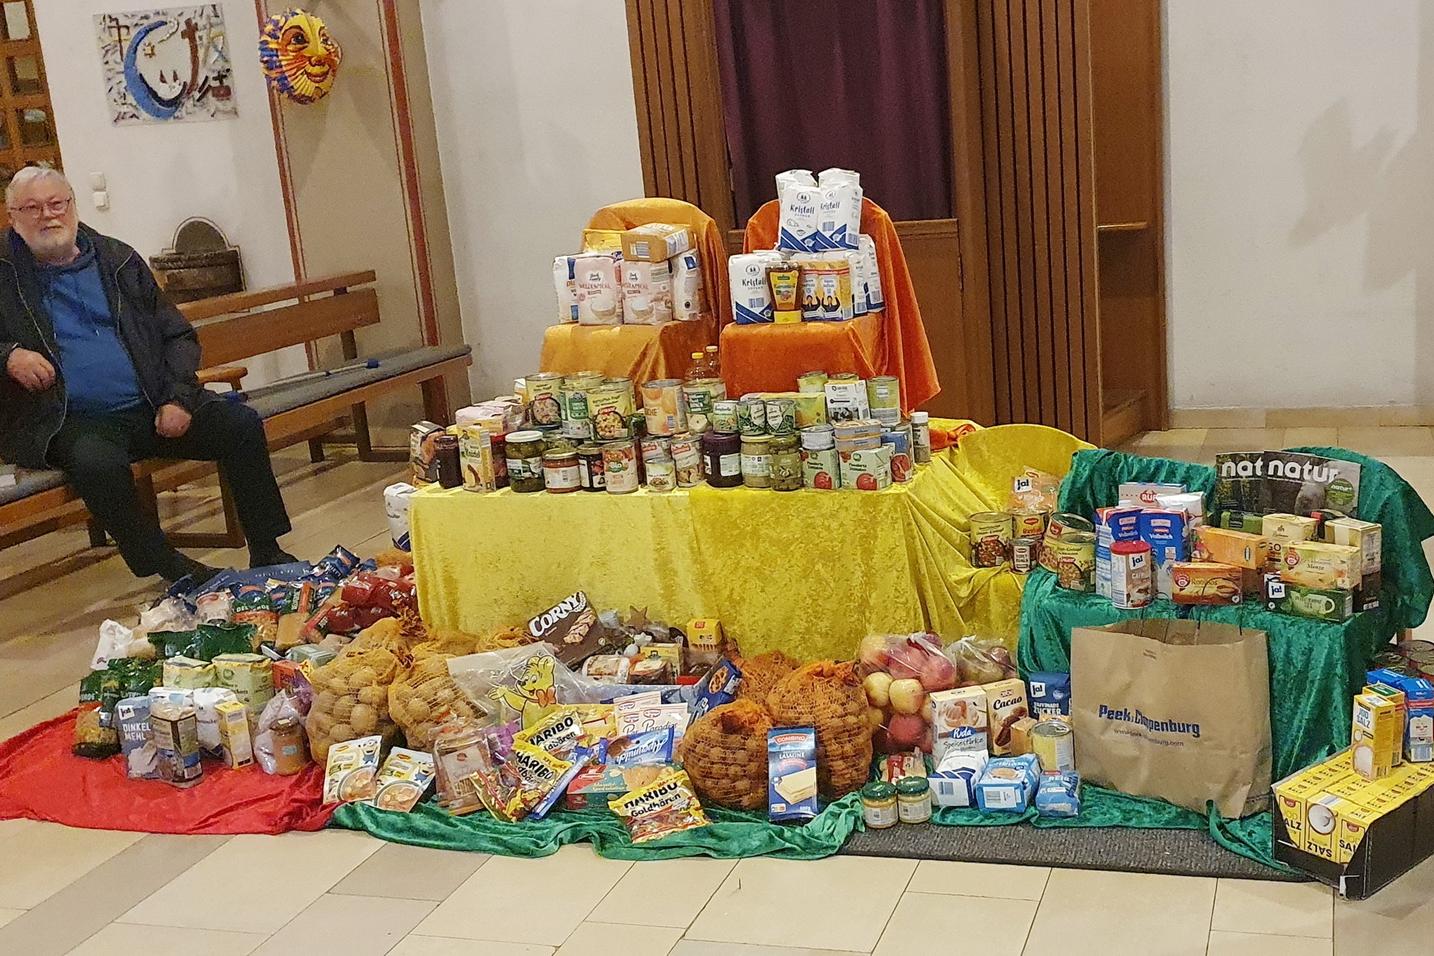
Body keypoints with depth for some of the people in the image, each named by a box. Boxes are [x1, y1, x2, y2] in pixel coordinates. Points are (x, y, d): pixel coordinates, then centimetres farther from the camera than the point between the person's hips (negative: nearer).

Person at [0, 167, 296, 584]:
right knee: (97, 461, -37)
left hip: (151, 408, 4)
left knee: (241, 423, -16)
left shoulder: (117, 260, 14)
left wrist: (178, 398, -2)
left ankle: (266, 552, -5)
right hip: (70, 420, -3)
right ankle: (167, 566, -18)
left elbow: (177, 334, 14)